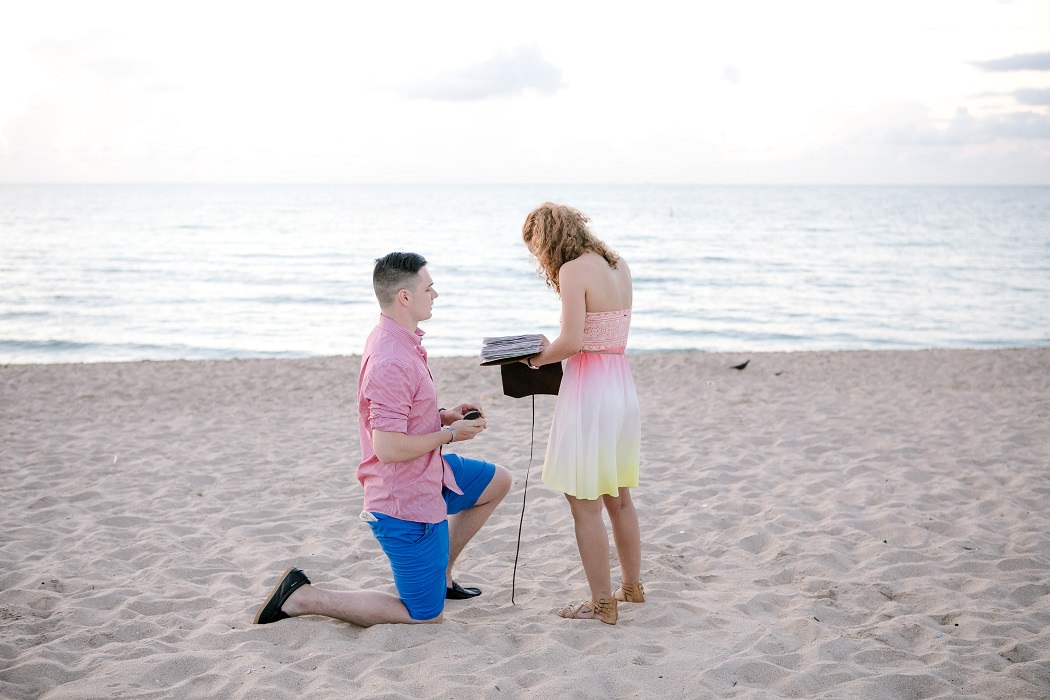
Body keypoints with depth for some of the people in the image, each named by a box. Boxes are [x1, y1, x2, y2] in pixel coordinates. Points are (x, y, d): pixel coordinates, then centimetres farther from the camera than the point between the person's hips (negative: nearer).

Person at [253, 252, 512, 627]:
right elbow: (388, 447, -31)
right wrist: (449, 434, -17)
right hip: (405, 504, -10)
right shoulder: (391, 362, -28)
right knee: (425, 617, 2)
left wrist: (443, 415, 4)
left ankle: (440, 573, 30)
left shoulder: (399, 342, 6)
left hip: (427, 477, 10)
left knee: (497, 482, 26)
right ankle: (303, 597, 3)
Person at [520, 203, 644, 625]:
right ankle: (632, 586, 33)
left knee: (584, 504, 2)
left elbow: (571, 342, -20)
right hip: (623, 387, 9)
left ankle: (602, 603, 9)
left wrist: (539, 358, -2)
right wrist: (550, 350, 15)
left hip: (589, 390, -9)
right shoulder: (619, 266, 11)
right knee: (618, 498, 20)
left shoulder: (574, 270, -14)